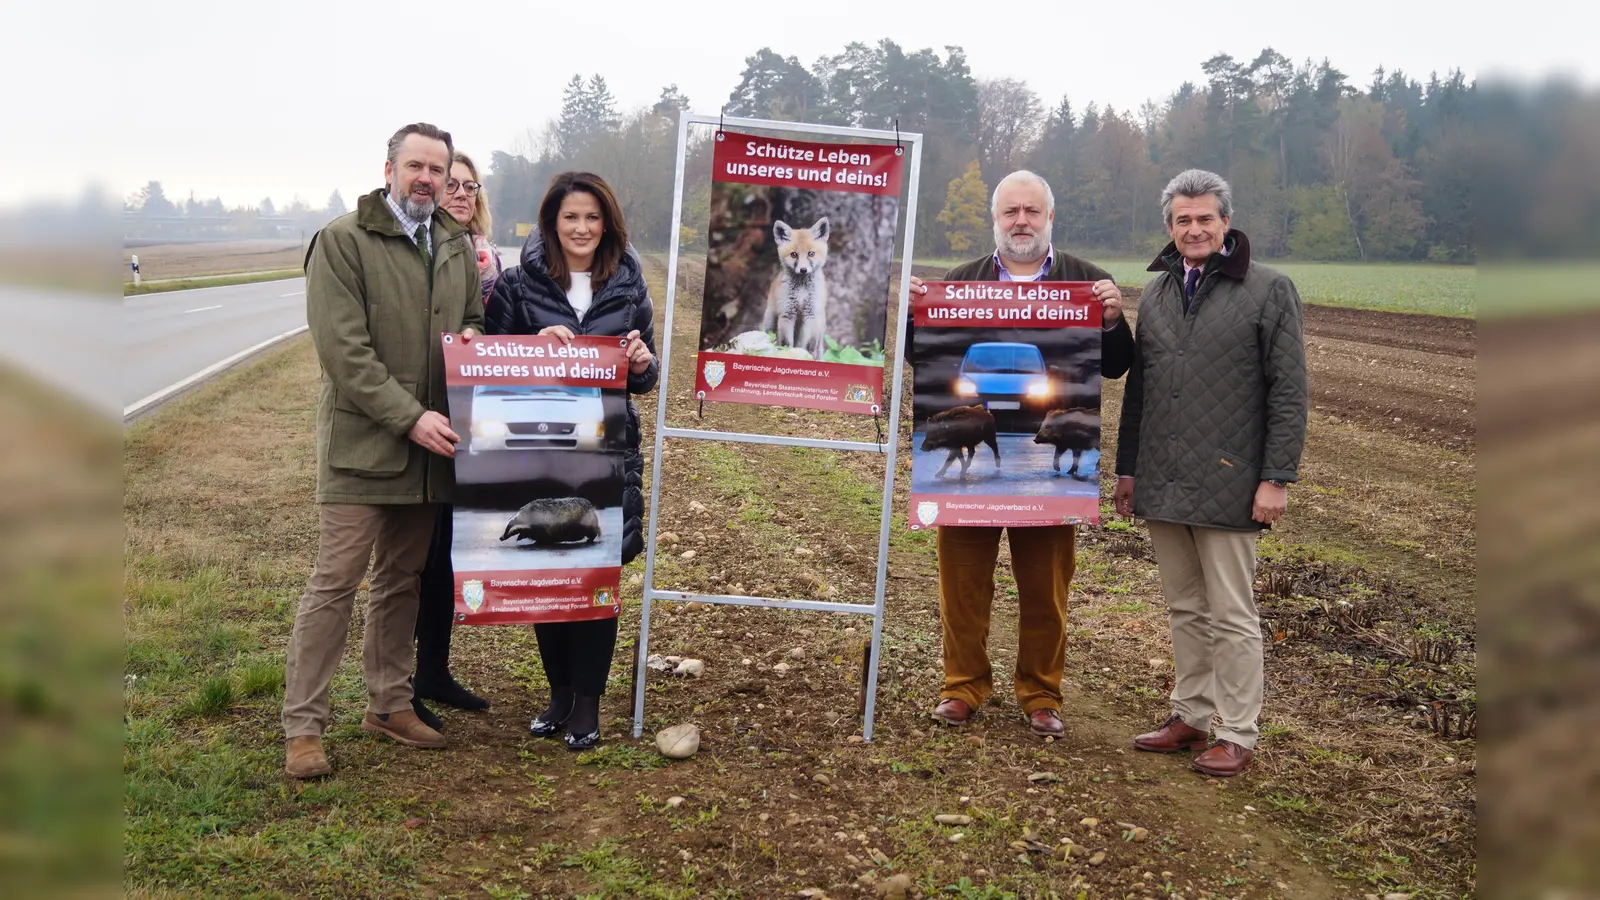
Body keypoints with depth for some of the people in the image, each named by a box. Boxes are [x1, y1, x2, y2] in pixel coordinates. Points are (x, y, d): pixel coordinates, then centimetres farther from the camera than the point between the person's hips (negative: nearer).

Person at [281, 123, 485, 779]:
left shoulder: (456, 245, 13)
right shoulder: (342, 241, -6)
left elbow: (476, 315, 27)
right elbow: (343, 349, -13)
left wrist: (472, 335, 2)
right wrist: (409, 416, -19)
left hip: (431, 448, 6)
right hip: (361, 445, -6)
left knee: (403, 579, 15)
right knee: (335, 584, -3)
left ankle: (389, 704, 27)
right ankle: (303, 726, 6)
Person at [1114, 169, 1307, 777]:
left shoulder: (1268, 291, -3)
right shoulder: (1157, 292, 14)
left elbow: (1288, 393, -6)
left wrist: (1276, 478, -11)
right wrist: (1126, 468, 15)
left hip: (1227, 486, -5)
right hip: (1161, 486, 5)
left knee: (1231, 617, 2)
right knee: (1185, 610, 15)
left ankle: (1238, 736, 13)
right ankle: (1190, 717, 27)